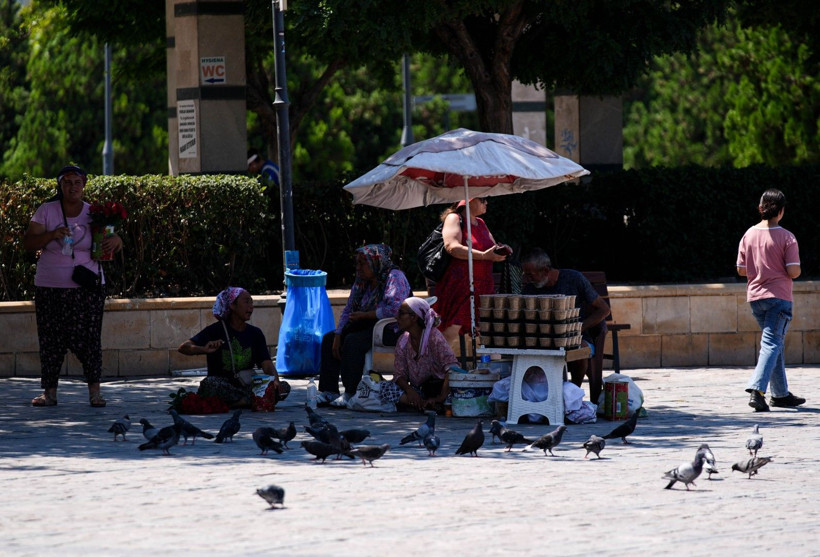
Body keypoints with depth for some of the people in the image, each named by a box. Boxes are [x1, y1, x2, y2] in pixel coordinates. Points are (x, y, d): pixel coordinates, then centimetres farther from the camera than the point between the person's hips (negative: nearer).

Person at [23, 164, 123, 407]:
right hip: (50, 287, 0)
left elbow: (112, 242, 11)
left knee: (88, 337, -6)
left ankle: (94, 391, -4)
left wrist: (115, 241, -14)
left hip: (87, 288, 0)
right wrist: (51, 235, -20)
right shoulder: (46, 211, 2)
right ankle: (49, 392, 5)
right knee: (51, 340, 0)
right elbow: (28, 243, -3)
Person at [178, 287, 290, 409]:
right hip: (222, 386, -4)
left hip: (246, 386, 4)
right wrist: (204, 349, -31)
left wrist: (275, 380, -24)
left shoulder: (255, 334, 11)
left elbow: (267, 364, 0)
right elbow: (183, 348, -9)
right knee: (210, 382, -38)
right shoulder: (216, 330, -1)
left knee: (284, 388, -18)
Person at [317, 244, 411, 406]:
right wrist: (338, 336, 0)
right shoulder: (361, 282, 11)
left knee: (353, 341, -31)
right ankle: (328, 391, -4)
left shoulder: (394, 277, -14)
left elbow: (393, 309, -27)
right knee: (329, 339, 1)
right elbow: (348, 310, 13)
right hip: (368, 326, 9)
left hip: (391, 331, -9)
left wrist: (363, 315, -17)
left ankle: (351, 394, -27)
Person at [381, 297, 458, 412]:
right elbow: (399, 374, 2)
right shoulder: (403, 341, 5)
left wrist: (441, 397, -34)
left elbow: (452, 367, -24)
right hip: (418, 389, 6)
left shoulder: (433, 336, -13)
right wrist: (409, 390, -22)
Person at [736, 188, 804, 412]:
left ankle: (780, 394, 22)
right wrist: (796, 270, 9)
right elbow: (793, 272, -14)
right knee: (771, 344, -8)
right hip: (779, 297, -5)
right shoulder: (786, 237, -10)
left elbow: (741, 270, 6)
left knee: (774, 343, 17)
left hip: (755, 297, 5)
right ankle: (757, 389, -26)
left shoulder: (749, 235, 3)